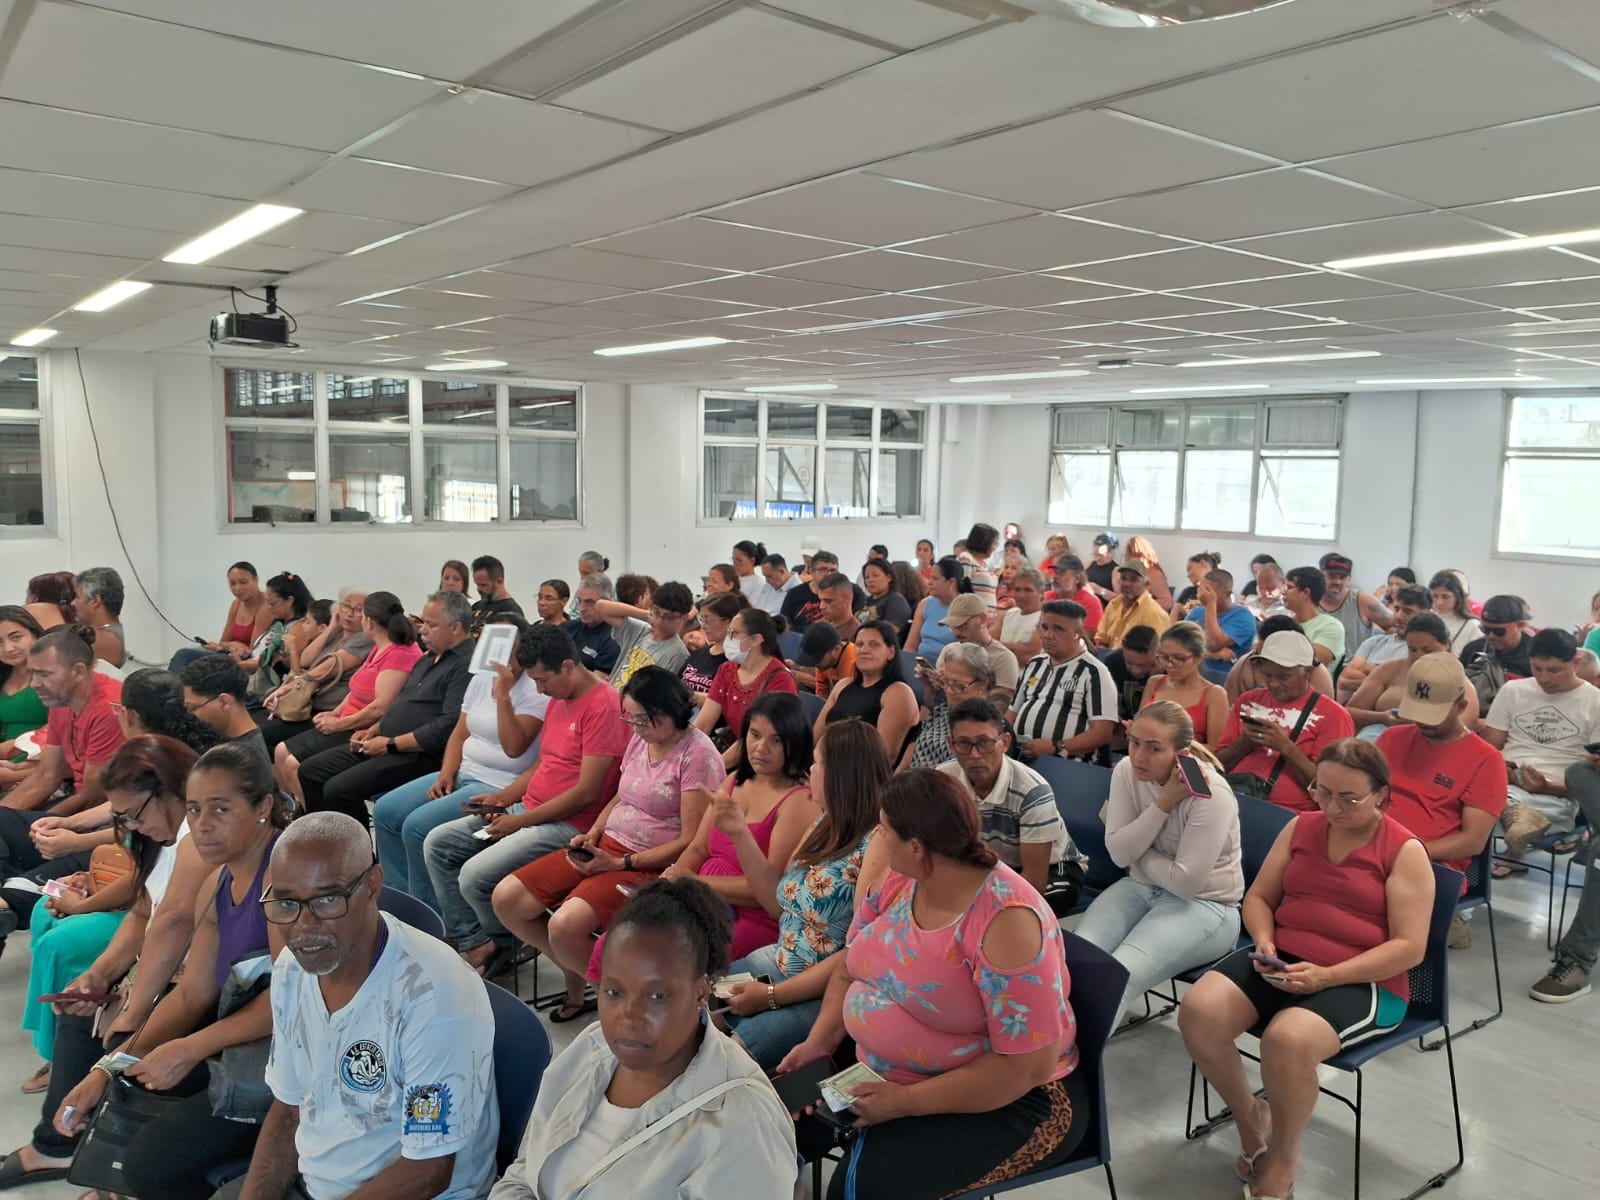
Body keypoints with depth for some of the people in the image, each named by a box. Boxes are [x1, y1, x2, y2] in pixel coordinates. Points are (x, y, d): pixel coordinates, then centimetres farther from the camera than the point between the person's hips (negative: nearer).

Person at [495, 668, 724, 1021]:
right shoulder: (640, 739, 8)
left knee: (565, 926, -30)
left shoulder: (697, 754, -16)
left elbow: (691, 842, -17)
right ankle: (576, 977, 15)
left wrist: (620, 864, -19)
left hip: (652, 866, -9)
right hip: (607, 846, 9)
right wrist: (593, 833, 3)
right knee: (506, 899, -2)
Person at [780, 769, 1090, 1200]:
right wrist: (819, 1041, -8)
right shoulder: (899, 880, -4)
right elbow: (852, 966, 9)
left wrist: (907, 1102, -25)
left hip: (1003, 1100, -7)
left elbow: (1028, 1065, -27)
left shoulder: (1007, 920, -27)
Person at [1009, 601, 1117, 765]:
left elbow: (1103, 733, -7)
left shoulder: (1093, 672, 0)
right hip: (1019, 759, 5)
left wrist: (1054, 747, -16)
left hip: (1066, 766, -5)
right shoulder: (1034, 664, 21)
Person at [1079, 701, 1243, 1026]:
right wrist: (1163, 803, -20)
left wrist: (1140, 854, -6)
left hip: (1203, 904, -5)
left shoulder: (1211, 794, -22)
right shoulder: (1127, 771, -6)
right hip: (1141, 886, 5)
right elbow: (1119, 854, -10)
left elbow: (1186, 882, -21)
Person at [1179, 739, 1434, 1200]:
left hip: (1363, 982, -5)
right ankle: (1249, 1115, 6)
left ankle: (1283, 1158, -5)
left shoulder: (1405, 851, -4)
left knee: (1287, 1039, -36)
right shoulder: (1300, 827, 11)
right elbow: (1258, 897, 16)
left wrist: (1326, 976, -22)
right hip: (1282, 961, 5)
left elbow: (1409, 948, -10)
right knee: (1197, 1011, -23)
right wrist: (1264, 941, -8)